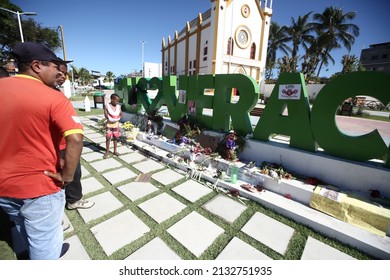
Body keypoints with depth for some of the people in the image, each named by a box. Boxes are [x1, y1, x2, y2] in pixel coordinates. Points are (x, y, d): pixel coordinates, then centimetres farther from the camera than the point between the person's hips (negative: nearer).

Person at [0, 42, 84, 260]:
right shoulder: (54, 98, -18)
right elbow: (75, 139, -30)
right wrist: (67, 176, -18)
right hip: (40, 187, -6)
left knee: (28, 234, 30)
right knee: (44, 242, 15)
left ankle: (44, 253, 56)